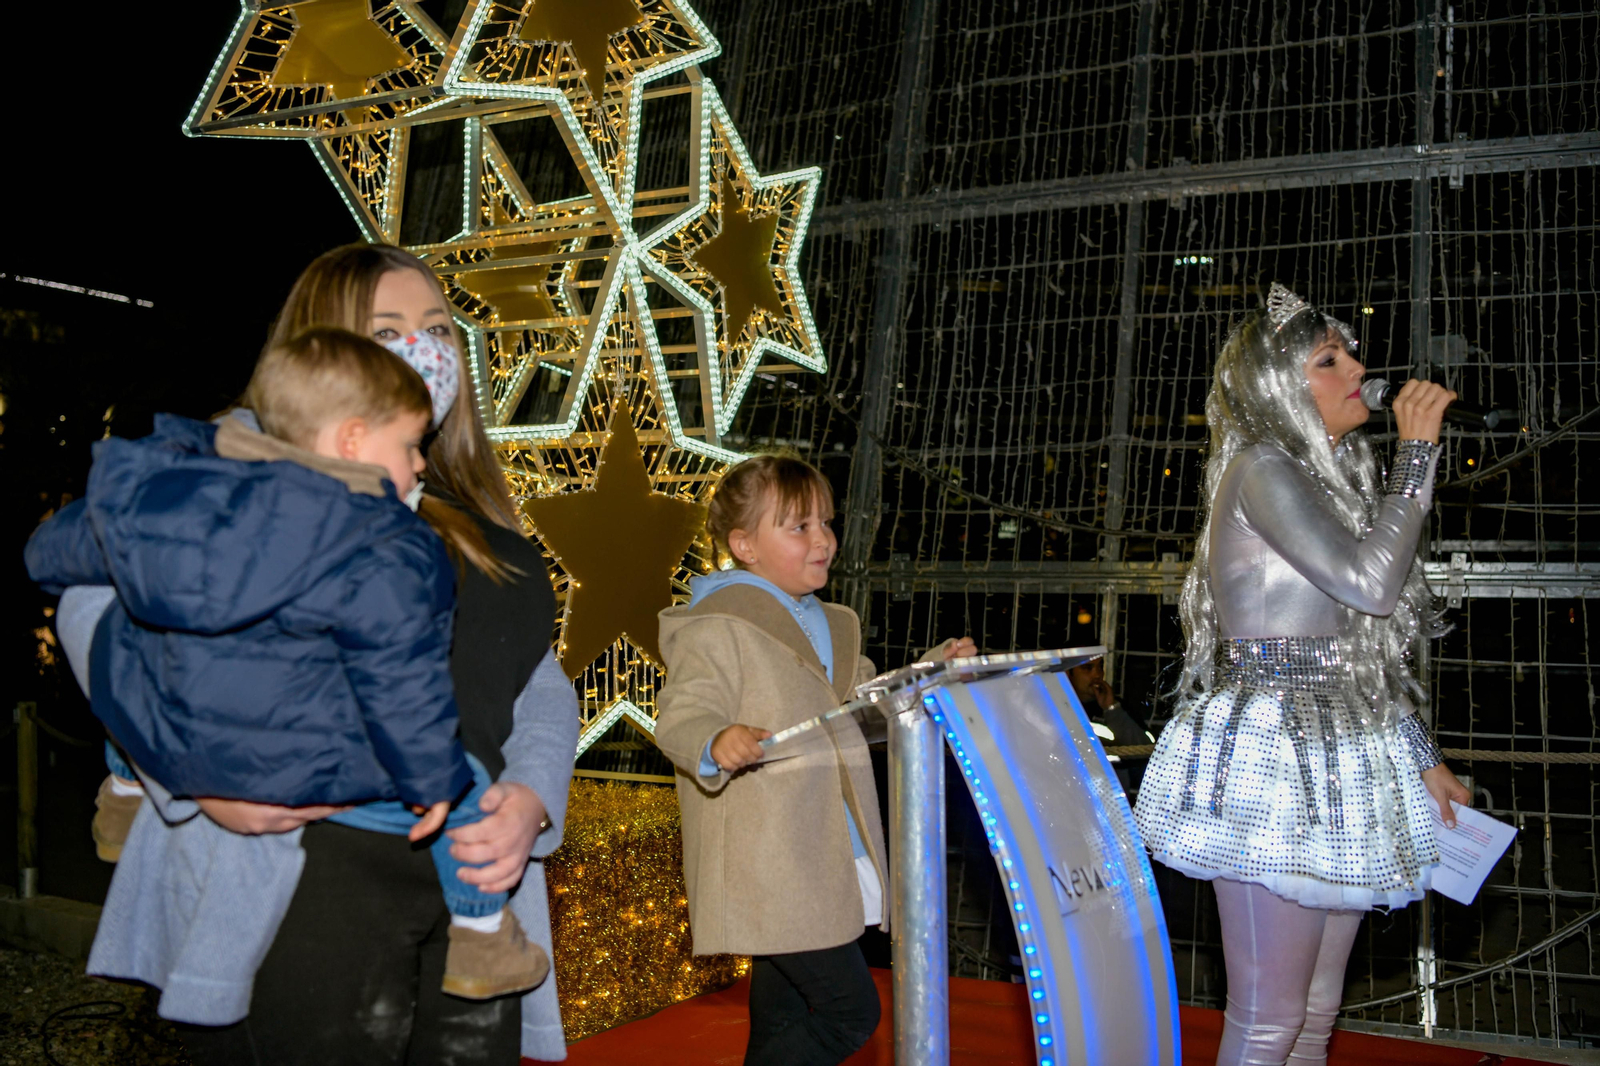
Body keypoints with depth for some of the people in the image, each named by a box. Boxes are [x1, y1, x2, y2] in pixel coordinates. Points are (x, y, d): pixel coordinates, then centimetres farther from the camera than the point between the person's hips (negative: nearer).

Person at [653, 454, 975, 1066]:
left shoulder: (832, 626, 18)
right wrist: (716, 744, -44)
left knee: (783, 1011, 17)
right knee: (850, 1010, -11)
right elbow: (681, 717, -22)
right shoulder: (715, 627, -11)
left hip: (831, 864, 9)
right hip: (768, 870, -9)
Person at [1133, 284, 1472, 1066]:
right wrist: (1418, 451, -11)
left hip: (1337, 763, 9)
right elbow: (1371, 582, -21)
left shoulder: (1335, 477, 18)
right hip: (1271, 761, -9)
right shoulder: (1260, 469, -10)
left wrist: (1423, 759, 16)